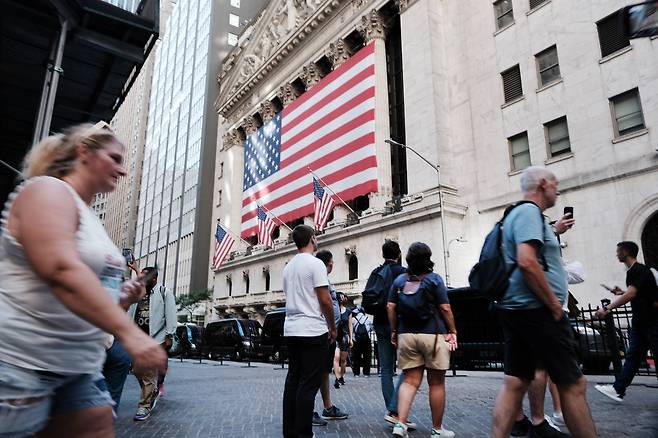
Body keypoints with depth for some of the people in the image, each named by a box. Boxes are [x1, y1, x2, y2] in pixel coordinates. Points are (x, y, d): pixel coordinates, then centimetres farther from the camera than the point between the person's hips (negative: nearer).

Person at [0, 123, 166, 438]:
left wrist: (120, 295, 6)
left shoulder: (87, 215, 17)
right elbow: (61, 270, -26)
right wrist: (129, 333, -31)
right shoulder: (48, 190, -9)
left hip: (78, 367, 9)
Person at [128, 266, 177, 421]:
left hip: (155, 338, -6)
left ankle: (145, 406, 4)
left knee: (150, 373, -4)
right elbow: (129, 314, 17)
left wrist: (169, 336, -12)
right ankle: (154, 391, 34)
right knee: (138, 369, 11)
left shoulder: (164, 293, -2)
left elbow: (170, 316, -6)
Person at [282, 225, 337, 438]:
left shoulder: (288, 266, 14)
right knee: (309, 384, -2)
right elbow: (325, 300, -13)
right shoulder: (315, 264, -11)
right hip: (313, 332, -8)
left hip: (291, 330, 8)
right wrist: (333, 328, -1)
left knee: (293, 380, 13)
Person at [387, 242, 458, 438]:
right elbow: (445, 308, -7)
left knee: (410, 381, 8)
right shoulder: (434, 279, -4)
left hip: (406, 335, 3)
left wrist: (394, 331, 12)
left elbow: (391, 307, 3)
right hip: (433, 334, -3)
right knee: (436, 383, 8)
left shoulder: (399, 280, 6)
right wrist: (453, 331, 3)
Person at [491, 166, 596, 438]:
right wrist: (555, 304, -17)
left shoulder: (517, 213, 21)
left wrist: (553, 230, 33)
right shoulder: (529, 211, -10)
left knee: (514, 383, 8)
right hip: (536, 310, -10)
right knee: (573, 384, 1)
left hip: (515, 309, 10)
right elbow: (527, 262, -23)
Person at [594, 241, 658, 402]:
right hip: (639, 321, 9)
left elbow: (630, 294, -29)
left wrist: (607, 308, -31)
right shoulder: (632, 271, 13)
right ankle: (618, 389, 3)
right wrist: (622, 292, 14)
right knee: (633, 355, 4)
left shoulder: (639, 270, -17)